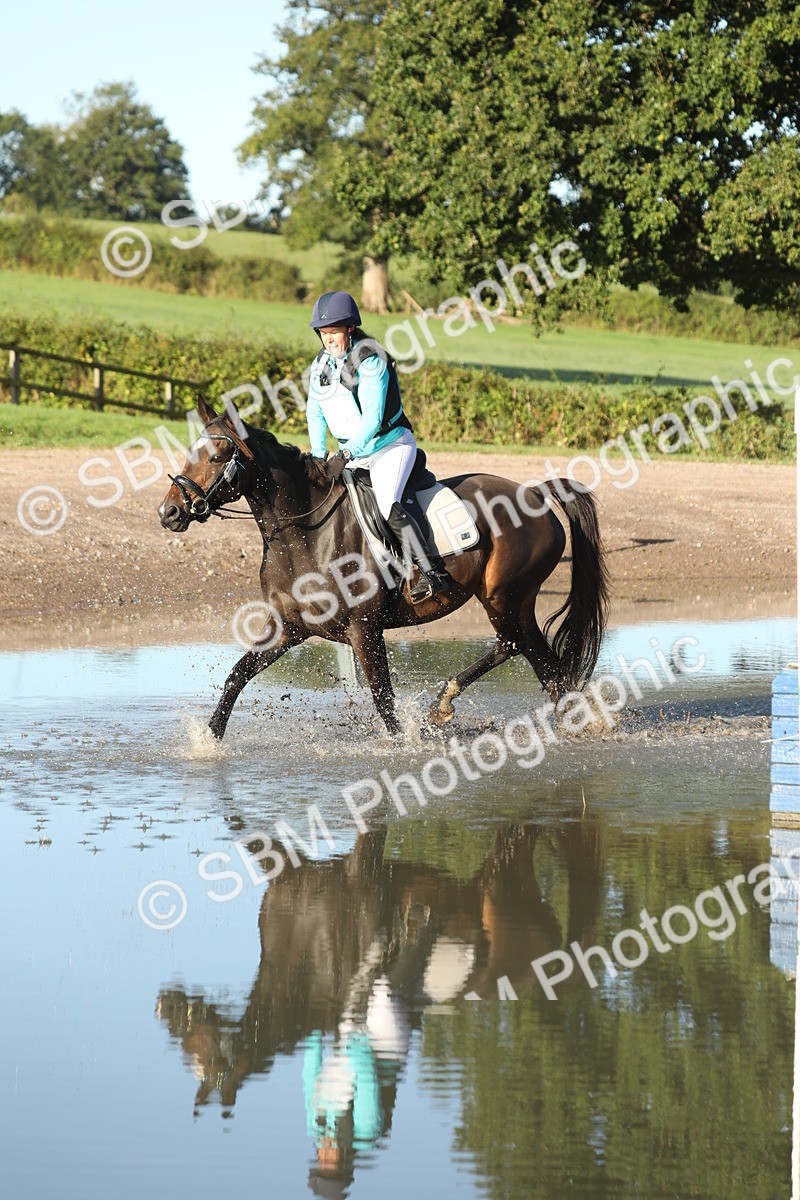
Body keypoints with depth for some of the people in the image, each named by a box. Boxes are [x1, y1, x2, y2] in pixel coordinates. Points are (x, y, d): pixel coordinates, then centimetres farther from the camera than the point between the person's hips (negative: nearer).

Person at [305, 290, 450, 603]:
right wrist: (318, 454, 2)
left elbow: (372, 418, -25)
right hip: (353, 452, 8)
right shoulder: (321, 365, 3)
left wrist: (345, 454, -31)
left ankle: (433, 572, -28)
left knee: (387, 506, -27)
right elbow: (315, 413, 14)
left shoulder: (370, 361, -19)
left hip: (391, 445, -8)